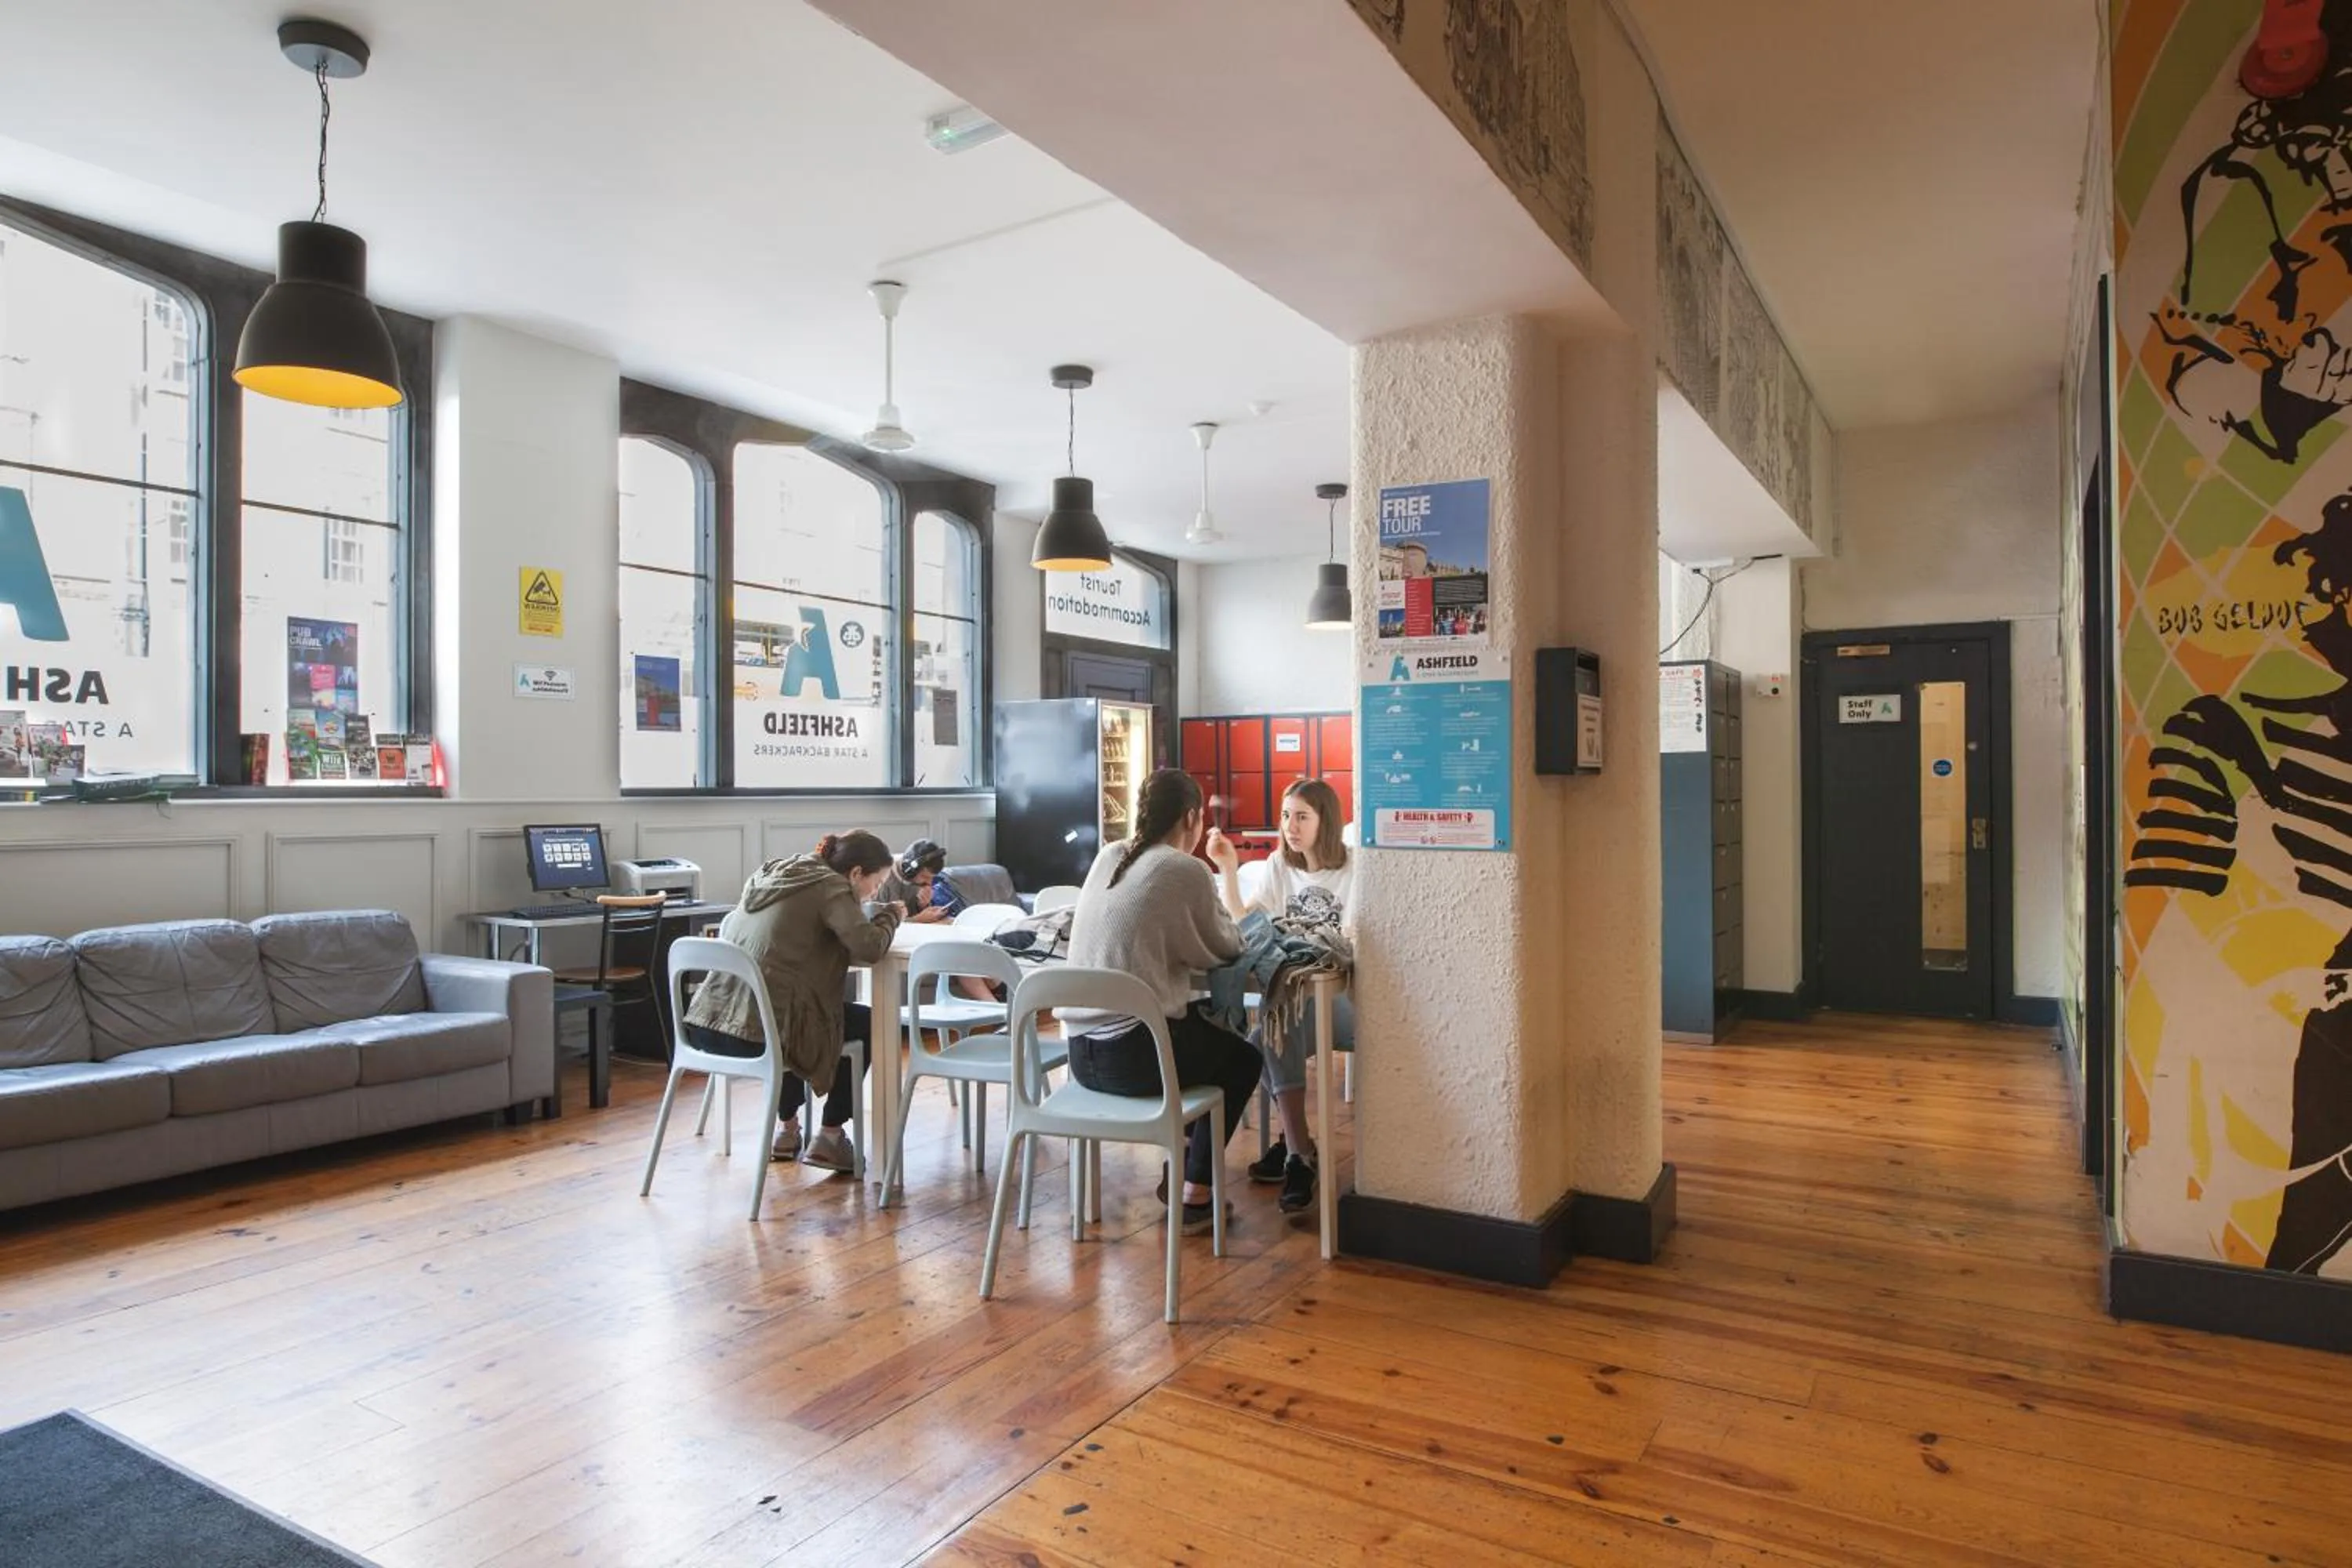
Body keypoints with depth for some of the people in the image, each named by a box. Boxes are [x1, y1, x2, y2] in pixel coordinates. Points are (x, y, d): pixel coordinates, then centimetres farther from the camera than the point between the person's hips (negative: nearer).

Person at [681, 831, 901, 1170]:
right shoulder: (829, 885, -5)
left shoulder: (773, 873, 17)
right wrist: (889, 914, 6)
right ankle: (829, 1136, 18)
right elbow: (869, 947, -18)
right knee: (869, 1024, 16)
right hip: (755, 1034, -8)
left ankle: (787, 1128, 39)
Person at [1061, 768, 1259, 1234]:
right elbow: (1225, 948, 2)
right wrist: (1218, 886, 16)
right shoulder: (1185, 870, -11)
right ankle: (1194, 1195, 18)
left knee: (1205, 1024, 32)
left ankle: (1181, 1166, 37)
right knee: (1244, 1057, 22)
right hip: (1134, 1055, -7)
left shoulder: (1106, 858, 9)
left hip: (1081, 1051, 7)